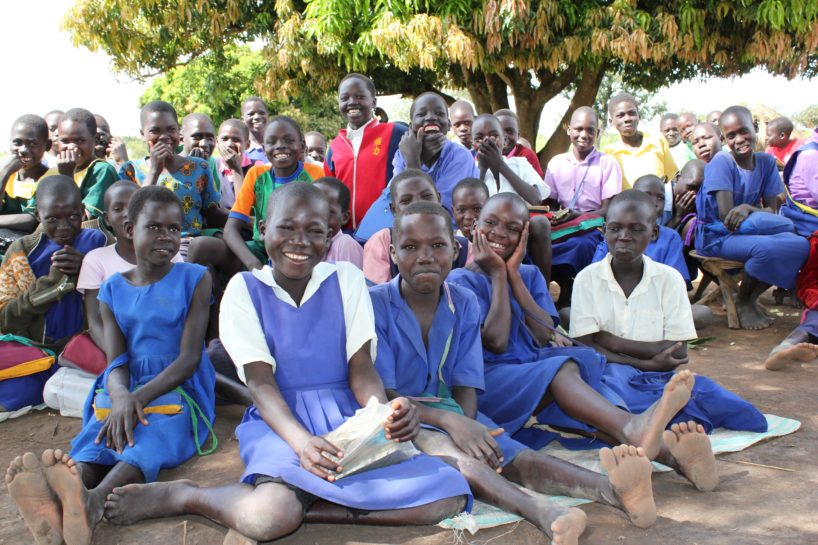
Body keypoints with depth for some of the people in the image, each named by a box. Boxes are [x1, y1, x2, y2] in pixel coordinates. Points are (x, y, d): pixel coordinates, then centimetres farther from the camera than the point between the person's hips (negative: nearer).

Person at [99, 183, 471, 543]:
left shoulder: (346, 278, 6)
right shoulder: (244, 288, 1)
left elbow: (361, 369, 0)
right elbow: (260, 382, -8)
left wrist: (385, 412, -24)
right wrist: (300, 440, -29)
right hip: (280, 421, -3)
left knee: (449, 494, -20)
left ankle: (304, 503, -15)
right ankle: (181, 495, -7)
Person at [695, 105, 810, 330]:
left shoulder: (766, 161, 4)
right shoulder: (722, 162, -13)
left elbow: (772, 210, 0)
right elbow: (726, 216, -19)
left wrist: (748, 208, -19)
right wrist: (758, 212, -10)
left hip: (747, 234, 6)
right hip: (715, 236, -6)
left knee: (800, 245, -17)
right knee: (764, 248, -33)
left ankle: (751, 298, -1)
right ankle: (742, 302, -5)